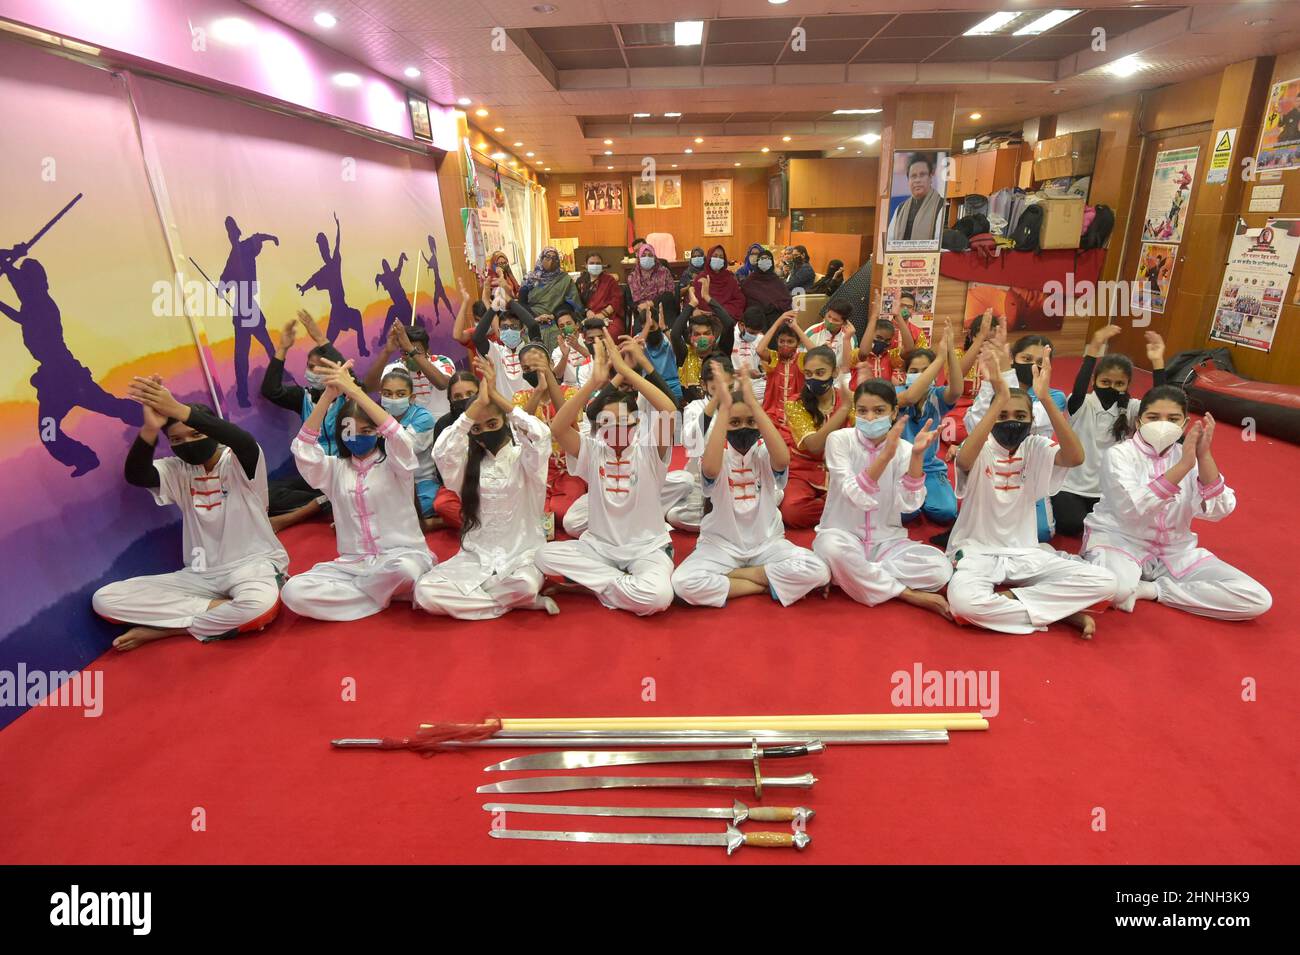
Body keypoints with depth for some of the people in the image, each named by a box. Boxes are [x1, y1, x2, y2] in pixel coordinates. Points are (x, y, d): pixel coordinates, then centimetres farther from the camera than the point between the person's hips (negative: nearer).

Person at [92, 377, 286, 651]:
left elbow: (246, 441, -31)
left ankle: (164, 629, -11)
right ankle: (221, 609, -14)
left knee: (260, 603, -40)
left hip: (252, 563, -4)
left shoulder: (238, 464, -6)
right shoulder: (176, 470, 4)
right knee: (104, 600, -9)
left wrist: (179, 410, -40)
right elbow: (135, 475, -17)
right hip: (201, 574, 5)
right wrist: (150, 427, -37)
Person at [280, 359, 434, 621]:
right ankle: (382, 593, -11)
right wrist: (328, 396, -17)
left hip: (400, 555, -2)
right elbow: (303, 450, -8)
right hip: (352, 563, 3)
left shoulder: (393, 464, 1)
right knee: (293, 592, -22)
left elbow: (400, 438, -22)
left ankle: (343, 591, -6)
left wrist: (354, 390, -24)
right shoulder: (334, 469, 11)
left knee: (405, 569, -40)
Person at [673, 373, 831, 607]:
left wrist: (753, 403, -31)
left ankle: (727, 576, -7)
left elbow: (783, 460, -32)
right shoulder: (719, 454, -8)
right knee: (683, 582, -29)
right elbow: (711, 469, -36)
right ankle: (766, 585, -9)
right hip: (722, 543, -1)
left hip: (766, 542, 1)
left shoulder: (763, 451, -5)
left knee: (818, 571, -24)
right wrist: (724, 406, -33)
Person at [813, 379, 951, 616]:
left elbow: (909, 504, -16)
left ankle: (851, 575, -12)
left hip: (886, 541, 3)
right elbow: (856, 497, -22)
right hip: (843, 535, -3)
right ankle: (908, 594, -17)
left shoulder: (903, 448, -1)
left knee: (940, 569, -21)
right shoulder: (840, 439, -9)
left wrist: (917, 455, -26)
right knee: (832, 547, -39)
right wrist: (885, 455, -33)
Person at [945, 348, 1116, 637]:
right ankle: (1061, 612, -13)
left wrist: (1045, 398, -31)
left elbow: (1076, 457, -23)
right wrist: (999, 400, -42)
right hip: (976, 551, -3)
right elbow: (964, 461, -37)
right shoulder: (981, 451, -10)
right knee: (963, 601, -35)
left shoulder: (1036, 448, 0)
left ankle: (1009, 599, -9)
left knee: (1104, 582, -15)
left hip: (1024, 552, 4)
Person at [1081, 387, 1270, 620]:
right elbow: (1131, 509, -26)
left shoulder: (1189, 456, 4)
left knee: (1258, 600, -11)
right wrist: (1182, 466, -31)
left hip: (1175, 550, 6)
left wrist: (1204, 457, -21)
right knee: (1115, 587, -41)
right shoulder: (1119, 454, -9)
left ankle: (1152, 589, -6)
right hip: (1119, 540, -6)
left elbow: (1216, 511, -11)